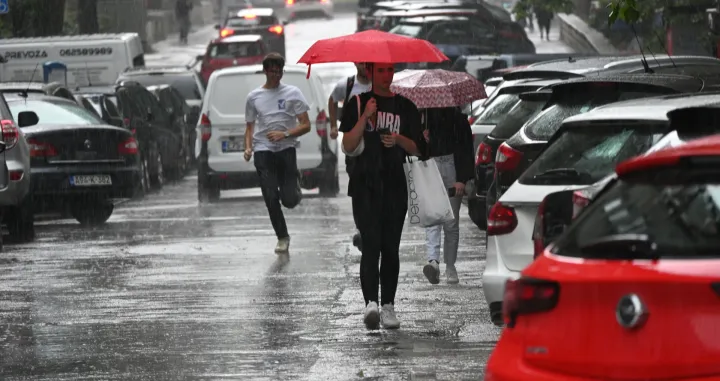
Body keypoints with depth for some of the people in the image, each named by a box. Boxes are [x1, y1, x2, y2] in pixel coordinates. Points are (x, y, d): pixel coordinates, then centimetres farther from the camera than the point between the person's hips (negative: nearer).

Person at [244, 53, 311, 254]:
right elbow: (250, 127, 19)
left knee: (289, 200, -11)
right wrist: (248, 148, 0)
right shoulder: (254, 96, 13)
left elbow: (305, 125, 3)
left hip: (286, 148, -2)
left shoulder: (292, 93, 6)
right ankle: (282, 238, 10)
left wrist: (285, 134, -13)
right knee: (271, 198, -5)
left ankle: (293, 187, 26)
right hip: (263, 150, 2)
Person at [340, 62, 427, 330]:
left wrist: (398, 139, -9)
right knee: (371, 244, -15)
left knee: (390, 247, 4)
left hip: (395, 185, 3)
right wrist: (365, 118, -13)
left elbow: (416, 149, 11)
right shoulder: (357, 104, 6)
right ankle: (371, 303, -27)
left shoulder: (405, 107, 12)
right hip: (365, 185, -2)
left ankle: (388, 306, 11)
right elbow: (348, 147, -2)